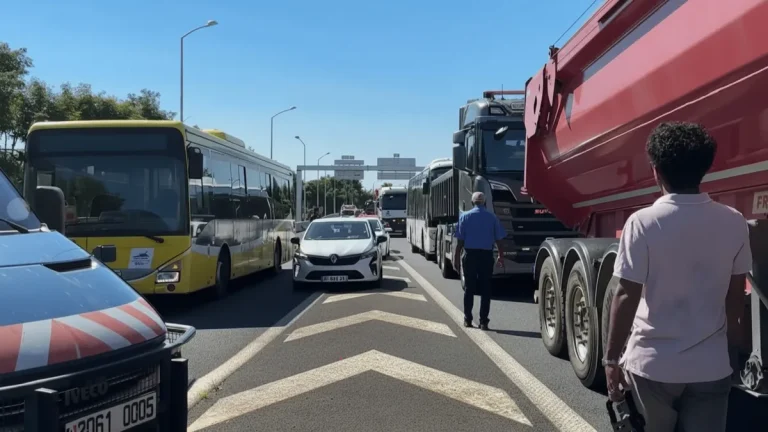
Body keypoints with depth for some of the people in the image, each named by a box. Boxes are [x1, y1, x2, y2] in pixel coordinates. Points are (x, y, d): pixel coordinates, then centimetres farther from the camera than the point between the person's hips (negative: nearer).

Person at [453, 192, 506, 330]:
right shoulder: (492, 217, 2)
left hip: (470, 255, 0)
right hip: (486, 255, 0)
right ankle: (483, 321, 2)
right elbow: (498, 239, 4)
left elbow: (460, 240, -2)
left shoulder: (465, 216, 0)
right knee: (485, 289, 3)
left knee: (469, 288, 8)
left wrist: (457, 257, 3)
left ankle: (468, 319, 13)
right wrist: (501, 256, 16)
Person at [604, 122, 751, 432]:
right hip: (712, 366, 2)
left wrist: (611, 358, -5)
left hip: (653, 365, -2)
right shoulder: (734, 223, -3)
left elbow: (627, 296, -15)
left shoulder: (643, 223, -15)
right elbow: (735, 294, 7)